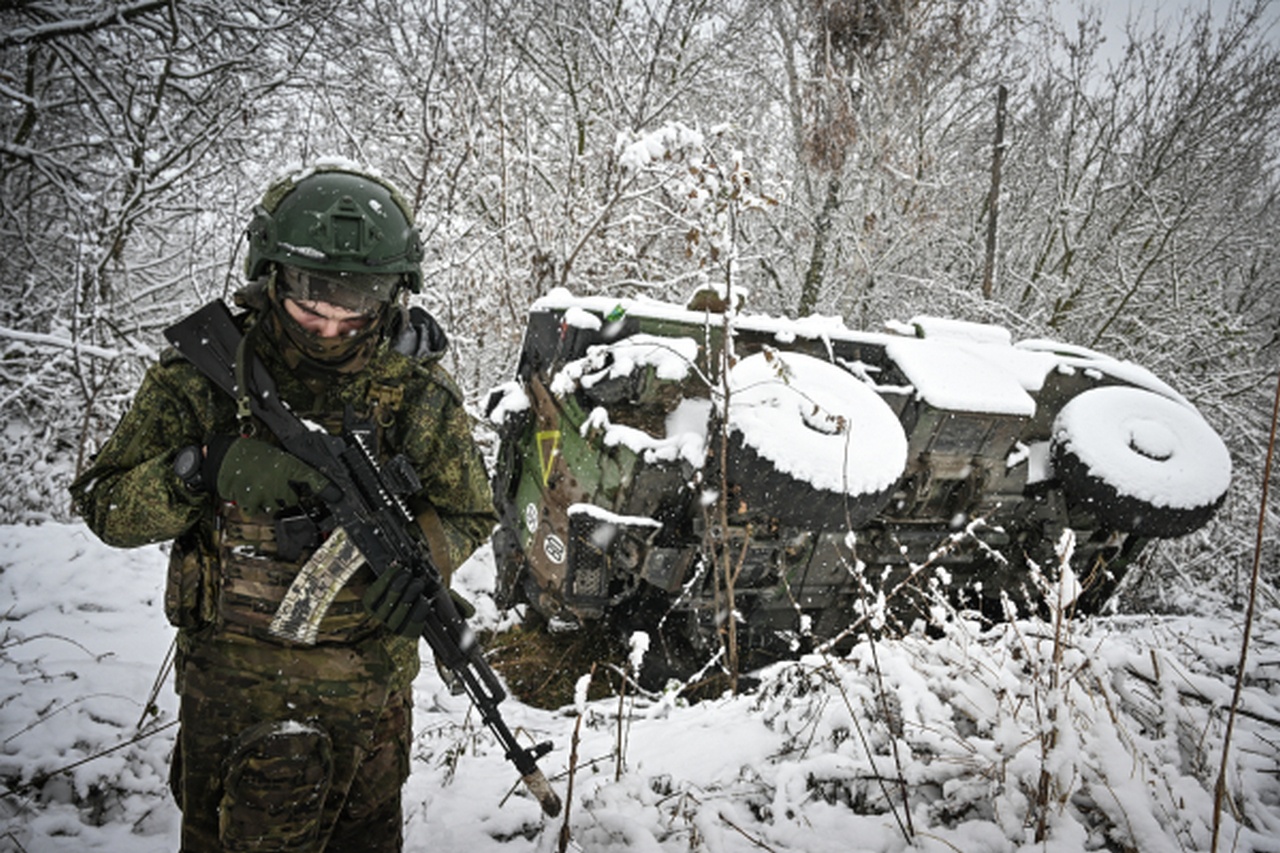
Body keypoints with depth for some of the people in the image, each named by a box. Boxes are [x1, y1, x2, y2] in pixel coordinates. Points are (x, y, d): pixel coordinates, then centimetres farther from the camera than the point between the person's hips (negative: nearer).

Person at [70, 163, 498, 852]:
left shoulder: (417, 387, -5)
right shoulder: (205, 371, -9)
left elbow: (469, 514, 1)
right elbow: (104, 506, -9)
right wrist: (211, 468, -28)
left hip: (373, 690, 2)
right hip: (235, 683, -2)